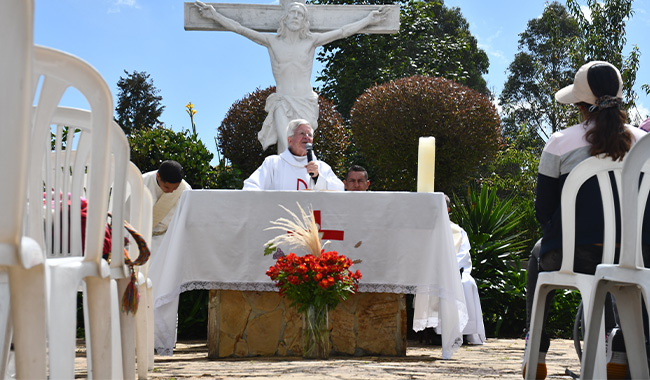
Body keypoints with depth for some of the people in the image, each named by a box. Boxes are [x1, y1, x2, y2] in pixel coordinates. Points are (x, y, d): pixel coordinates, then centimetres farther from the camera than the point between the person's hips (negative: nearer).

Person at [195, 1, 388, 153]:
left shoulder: (311, 41, 8)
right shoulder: (272, 41, 8)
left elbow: (342, 32, 9)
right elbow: (239, 29, 7)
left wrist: (368, 19, 9)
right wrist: (215, 16, 4)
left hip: (305, 104, 1)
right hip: (282, 105, -1)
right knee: (286, 152, -18)